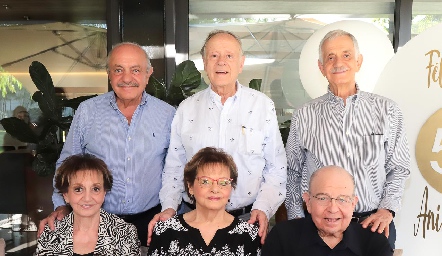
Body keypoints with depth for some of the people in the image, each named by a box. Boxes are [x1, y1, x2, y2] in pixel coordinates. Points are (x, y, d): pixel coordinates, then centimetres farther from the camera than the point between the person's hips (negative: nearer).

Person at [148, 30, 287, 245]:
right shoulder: (187, 109, 2)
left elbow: (276, 169, -1)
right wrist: (169, 207, -4)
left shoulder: (263, 106, -3)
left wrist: (263, 208, -12)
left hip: (248, 218, -1)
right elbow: (174, 166, 7)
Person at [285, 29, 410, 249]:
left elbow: (399, 168, 6)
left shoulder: (386, 110, 0)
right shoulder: (304, 116, -2)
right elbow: (292, 173, 4)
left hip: (375, 224, 1)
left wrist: (387, 209, -6)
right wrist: (296, 219, 0)